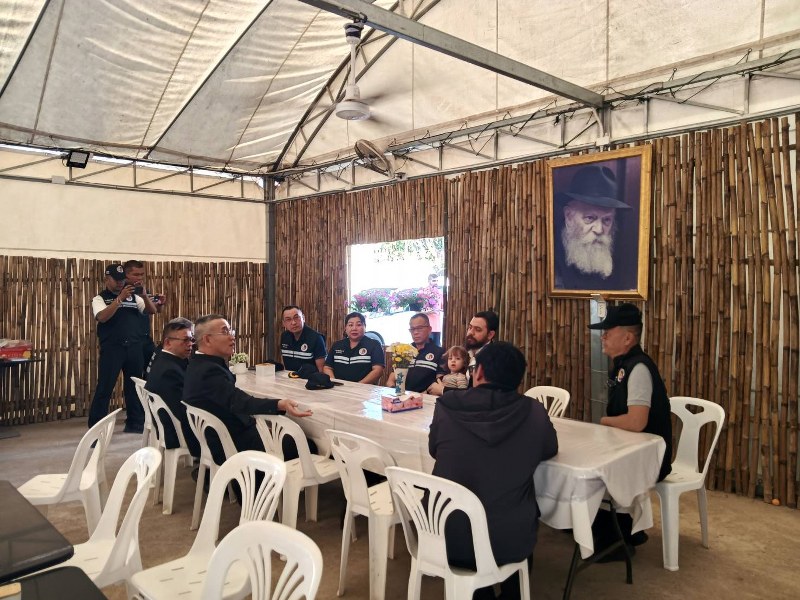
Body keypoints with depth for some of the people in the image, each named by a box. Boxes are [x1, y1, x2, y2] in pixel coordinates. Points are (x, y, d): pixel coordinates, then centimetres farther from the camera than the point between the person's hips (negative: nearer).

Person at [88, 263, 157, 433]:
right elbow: (102, 317, -16)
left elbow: (152, 311, 8)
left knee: (134, 386, 11)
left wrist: (144, 295, -10)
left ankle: (135, 422, 22)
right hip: (111, 348, -4)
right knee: (104, 388, -2)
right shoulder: (100, 298, 3)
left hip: (134, 348, 4)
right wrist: (120, 298, -22)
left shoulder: (133, 297, 13)